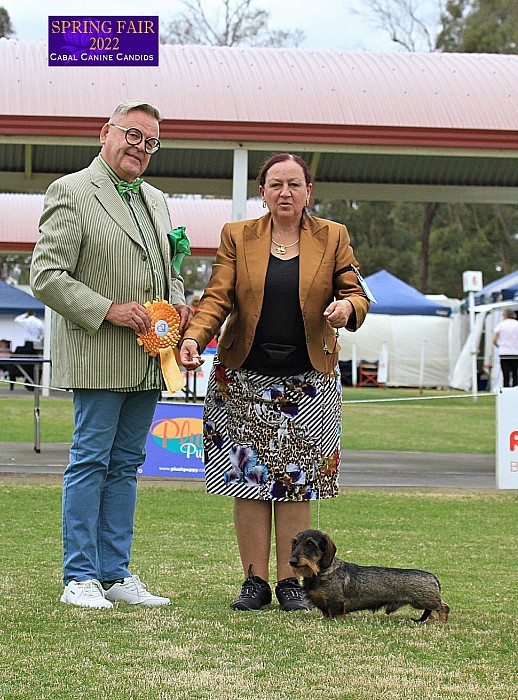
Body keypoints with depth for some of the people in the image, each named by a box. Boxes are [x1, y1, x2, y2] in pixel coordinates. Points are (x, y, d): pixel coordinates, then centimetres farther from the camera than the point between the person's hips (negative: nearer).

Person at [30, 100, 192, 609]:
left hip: (149, 359, 7)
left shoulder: (155, 201, 18)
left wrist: (178, 304, 5)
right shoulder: (71, 191, -6)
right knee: (90, 461, -3)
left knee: (125, 464, 10)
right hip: (98, 357, -7)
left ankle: (114, 574, 15)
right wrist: (109, 310, -18)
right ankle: (79, 578, 3)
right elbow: (47, 276, -12)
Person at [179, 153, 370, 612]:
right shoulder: (237, 237, 6)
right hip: (245, 379, 0)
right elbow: (217, 297, -2)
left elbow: (356, 295, 6)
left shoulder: (333, 238, 7)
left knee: (296, 482, -1)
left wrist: (346, 307, -18)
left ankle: (290, 581, 7)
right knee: (249, 478, -1)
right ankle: (255, 581, 5)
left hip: (307, 380, 0)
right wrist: (194, 337, -20)